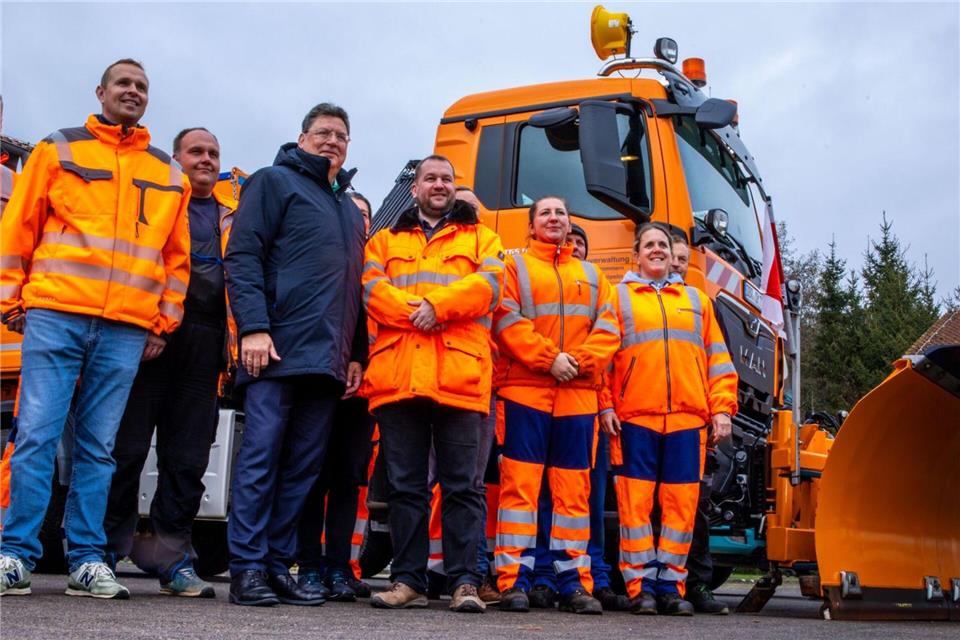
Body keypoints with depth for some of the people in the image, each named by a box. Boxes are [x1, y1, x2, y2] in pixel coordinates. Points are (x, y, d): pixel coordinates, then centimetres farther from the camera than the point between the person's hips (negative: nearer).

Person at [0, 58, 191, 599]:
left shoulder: (170, 174, 17)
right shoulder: (59, 149, 11)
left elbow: (177, 256, 16)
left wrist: (165, 322, 9)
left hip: (127, 330, 2)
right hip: (54, 313, -2)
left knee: (98, 447, 4)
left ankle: (87, 560, 8)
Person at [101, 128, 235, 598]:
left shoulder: (232, 215, 22)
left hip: (204, 342, 4)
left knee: (188, 455, 3)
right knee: (127, 444, -4)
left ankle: (172, 556, 8)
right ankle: (106, 549, 5)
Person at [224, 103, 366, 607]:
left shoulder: (351, 210, 26)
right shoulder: (274, 182, 6)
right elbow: (243, 257, -5)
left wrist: (355, 354, 15)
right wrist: (253, 327, -17)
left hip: (328, 360, 7)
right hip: (279, 351, -6)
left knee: (303, 466, 5)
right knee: (261, 456, -8)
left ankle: (278, 566, 11)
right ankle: (247, 569, -4)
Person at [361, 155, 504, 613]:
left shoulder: (481, 238, 19)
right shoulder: (386, 240, 22)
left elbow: (488, 283, 0)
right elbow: (370, 285, 5)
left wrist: (437, 305, -13)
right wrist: (413, 312, -13)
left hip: (459, 377, -1)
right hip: (397, 375, 2)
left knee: (462, 485, -2)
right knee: (406, 485, 4)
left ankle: (465, 582, 1)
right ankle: (408, 580, 10)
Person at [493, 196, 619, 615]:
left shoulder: (592, 275, 21)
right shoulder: (515, 266, 11)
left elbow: (608, 328, 10)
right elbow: (506, 319, -4)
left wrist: (580, 361, -8)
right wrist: (549, 359, -13)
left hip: (578, 395, 3)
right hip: (525, 389, -3)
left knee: (574, 488, 3)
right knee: (520, 483, -6)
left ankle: (573, 581, 7)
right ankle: (513, 580, -4)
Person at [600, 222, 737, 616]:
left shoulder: (696, 300, 20)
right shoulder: (618, 297, 13)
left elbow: (717, 360, 17)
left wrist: (722, 408, 6)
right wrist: (605, 406, -4)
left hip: (687, 418, 2)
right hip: (634, 417, -2)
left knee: (681, 504, 1)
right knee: (635, 502, -3)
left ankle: (670, 585, 10)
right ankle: (640, 586, 3)